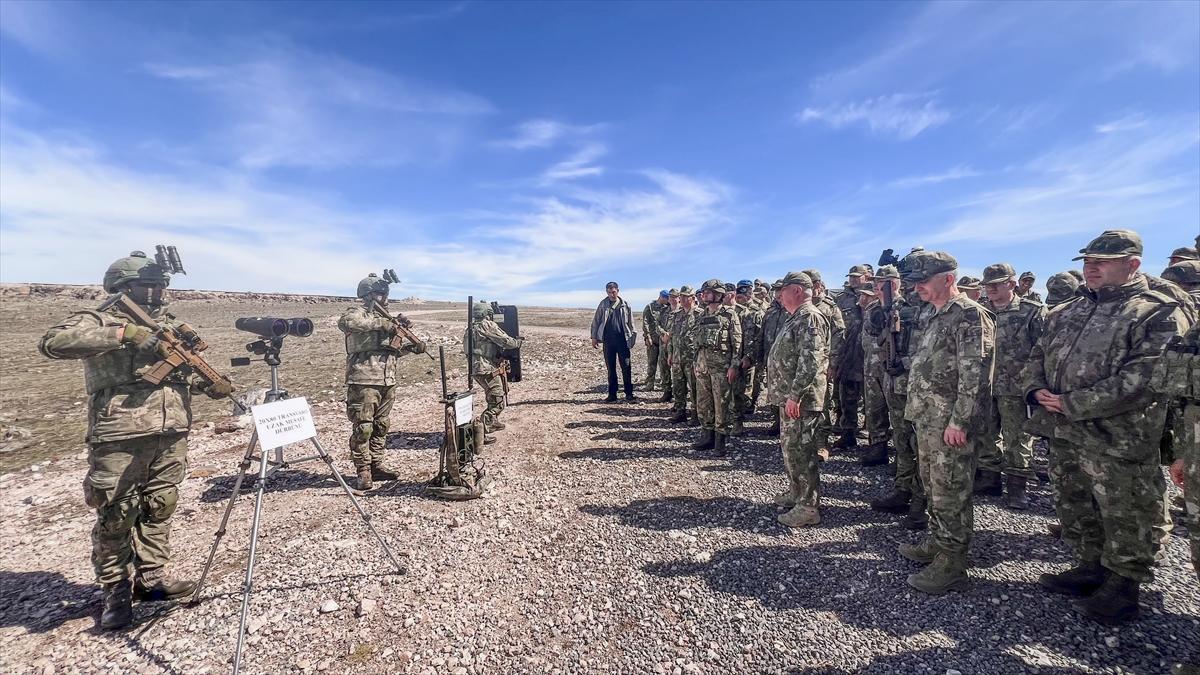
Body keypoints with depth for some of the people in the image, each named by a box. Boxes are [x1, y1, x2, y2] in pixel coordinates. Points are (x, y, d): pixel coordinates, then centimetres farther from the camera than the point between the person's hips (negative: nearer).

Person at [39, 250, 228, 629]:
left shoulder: (171, 326, 15)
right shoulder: (99, 321, -3)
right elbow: (52, 342, -21)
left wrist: (209, 384, 4)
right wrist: (121, 334, -27)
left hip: (172, 435, 6)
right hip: (120, 438, -5)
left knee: (160, 509, 13)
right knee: (115, 517, 4)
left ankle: (151, 577, 27)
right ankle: (115, 591, 20)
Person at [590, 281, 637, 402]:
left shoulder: (625, 305, 6)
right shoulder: (603, 305, 5)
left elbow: (630, 323, 10)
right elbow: (596, 321, 7)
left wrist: (632, 337, 5)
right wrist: (594, 337, 2)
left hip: (622, 340, -1)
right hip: (608, 340, 1)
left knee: (626, 367, -2)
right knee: (610, 368, 6)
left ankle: (629, 394, 5)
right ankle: (612, 394, 14)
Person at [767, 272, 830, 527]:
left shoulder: (809, 318, -16)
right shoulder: (797, 318, 17)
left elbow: (810, 361, -25)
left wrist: (795, 395, -26)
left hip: (801, 399, -11)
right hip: (790, 396, 11)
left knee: (799, 450, -5)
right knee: (790, 446, 19)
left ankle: (809, 507, 5)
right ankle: (796, 492, 34)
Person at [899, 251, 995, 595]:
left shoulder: (970, 315, -14)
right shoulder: (936, 316, 15)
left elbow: (975, 374, -20)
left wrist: (959, 421, -22)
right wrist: (917, 408, 19)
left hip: (951, 424, -9)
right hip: (927, 419, 10)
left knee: (950, 493, 0)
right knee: (933, 487, 19)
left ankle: (951, 564, 12)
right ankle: (936, 543, 34)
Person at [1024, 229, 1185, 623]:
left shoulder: (1157, 314, -9)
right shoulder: (1065, 313, 12)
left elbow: (1143, 379, -20)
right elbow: (1037, 357, 16)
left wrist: (1073, 403, -21)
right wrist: (1036, 390, -4)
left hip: (1117, 441, -7)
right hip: (1063, 435, 7)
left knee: (1125, 518, 9)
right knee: (1074, 508, 20)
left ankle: (1123, 585, 26)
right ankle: (1090, 568, 38)